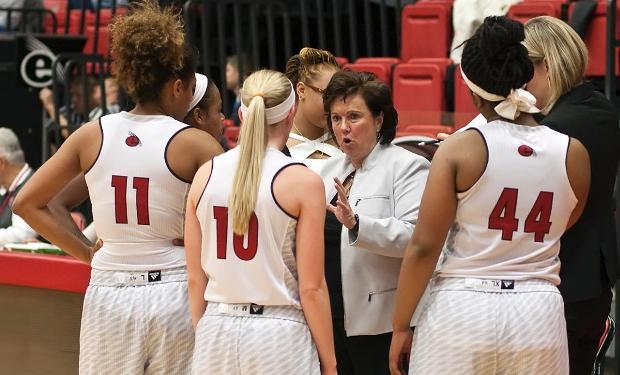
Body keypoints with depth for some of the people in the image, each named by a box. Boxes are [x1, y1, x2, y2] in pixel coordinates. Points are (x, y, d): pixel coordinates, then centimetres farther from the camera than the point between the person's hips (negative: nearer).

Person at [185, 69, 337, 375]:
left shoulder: (205, 175, 3)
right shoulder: (302, 181, -7)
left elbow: (195, 278, 7)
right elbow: (311, 288, -8)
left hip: (215, 335, 4)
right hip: (278, 333, -4)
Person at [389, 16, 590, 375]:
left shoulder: (459, 150, -8)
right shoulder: (574, 153, 0)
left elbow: (424, 247, -8)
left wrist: (400, 326, 0)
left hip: (462, 310, -3)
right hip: (539, 316, 3)